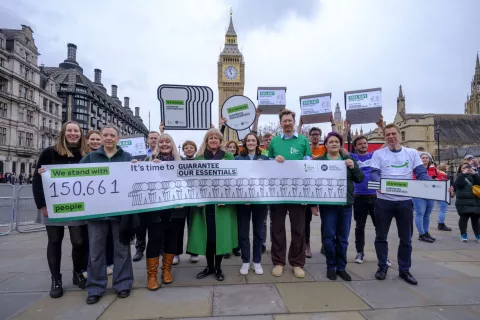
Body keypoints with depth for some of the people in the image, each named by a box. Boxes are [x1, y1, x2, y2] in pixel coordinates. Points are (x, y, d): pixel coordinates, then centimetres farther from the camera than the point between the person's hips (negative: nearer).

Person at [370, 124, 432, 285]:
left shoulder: (412, 153, 7)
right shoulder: (378, 154, 1)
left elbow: (421, 173, 2)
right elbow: (374, 174, -8)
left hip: (405, 201, 2)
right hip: (383, 200, -1)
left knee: (406, 238, 10)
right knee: (381, 236, 8)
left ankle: (404, 270, 25)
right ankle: (382, 267, 23)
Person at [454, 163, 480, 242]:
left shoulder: (473, 176, 14)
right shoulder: (460, 176, 7)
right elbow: (459, 184, -14)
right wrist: (463, 173, -12)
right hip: (464, 202, -3)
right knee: (464, 218, -2)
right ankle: (463, 234, 9)